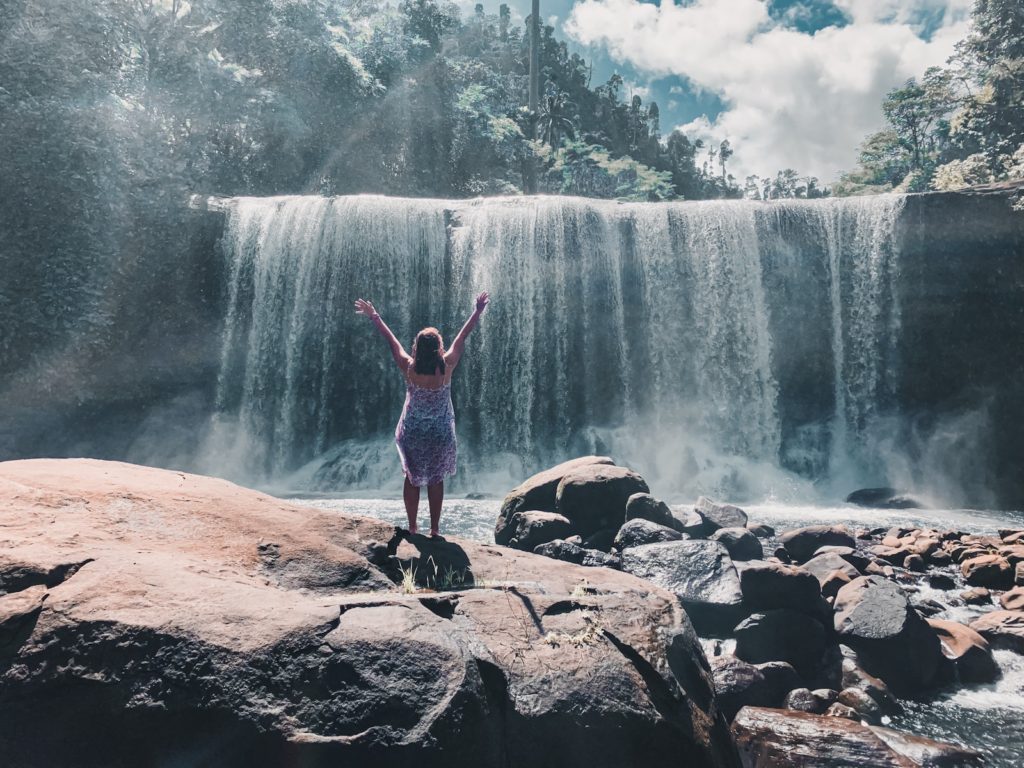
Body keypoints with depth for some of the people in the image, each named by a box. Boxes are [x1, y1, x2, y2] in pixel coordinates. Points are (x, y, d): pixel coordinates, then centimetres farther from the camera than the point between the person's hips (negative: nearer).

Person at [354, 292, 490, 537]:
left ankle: (412, 528, 21)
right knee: (436, 481, 12)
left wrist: (374, 316, 9)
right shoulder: (447, 367, -17)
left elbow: (391, 340, -4)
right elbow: (463, 336, -7)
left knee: (412, 479, 15)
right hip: (440, 434, 0)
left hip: (412, 433, 0)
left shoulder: (409, 368, -16)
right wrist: (479, 310, 5)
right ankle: (434, 530, 16)